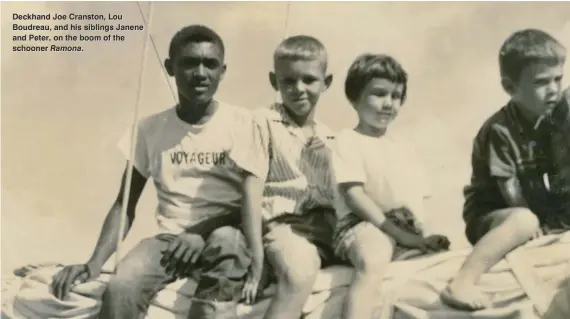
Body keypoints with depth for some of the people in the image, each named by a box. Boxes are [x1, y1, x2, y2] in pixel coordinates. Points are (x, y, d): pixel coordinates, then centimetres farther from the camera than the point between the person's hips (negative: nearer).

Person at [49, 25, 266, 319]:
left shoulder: (242, 123, -2)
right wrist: (94, 263, -9)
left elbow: (249, 198, -6)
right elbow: (125, 205, 6)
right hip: (171, 238, 2)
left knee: (224, 240, -38)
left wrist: (200, 235, -22)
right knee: (120, 289, -28)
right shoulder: (149, 129, 5)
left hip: (224, 236, -2)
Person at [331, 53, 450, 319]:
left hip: (407, 235, 7)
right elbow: (354, 196, -10)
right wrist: (401, 235, -15)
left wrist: (417, 227, -6)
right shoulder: (348, 140, 3)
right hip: (364, 227, -7)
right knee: (373, 264, -37)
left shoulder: (399, 148, 25)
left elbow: (419, 200, 18)